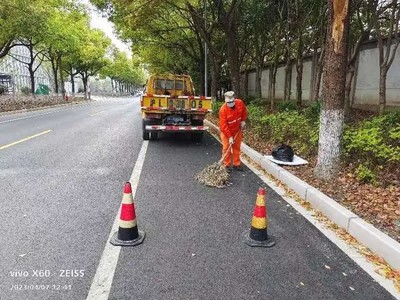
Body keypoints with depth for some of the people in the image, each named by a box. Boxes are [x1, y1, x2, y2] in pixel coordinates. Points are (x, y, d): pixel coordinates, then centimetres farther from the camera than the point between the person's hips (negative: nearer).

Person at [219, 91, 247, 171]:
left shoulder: (240, 103, -17)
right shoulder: (223, 109, -28)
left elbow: (244, 111, 8)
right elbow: (223, 125, -26)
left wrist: (243, 120, -2)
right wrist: (230, 137, -26)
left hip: (237, 130, 4)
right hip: (226, 131, -4)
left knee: (237, 147, 12)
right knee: (226, 148, -2)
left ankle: (236, 164, 23)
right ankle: (227, 165, 11)